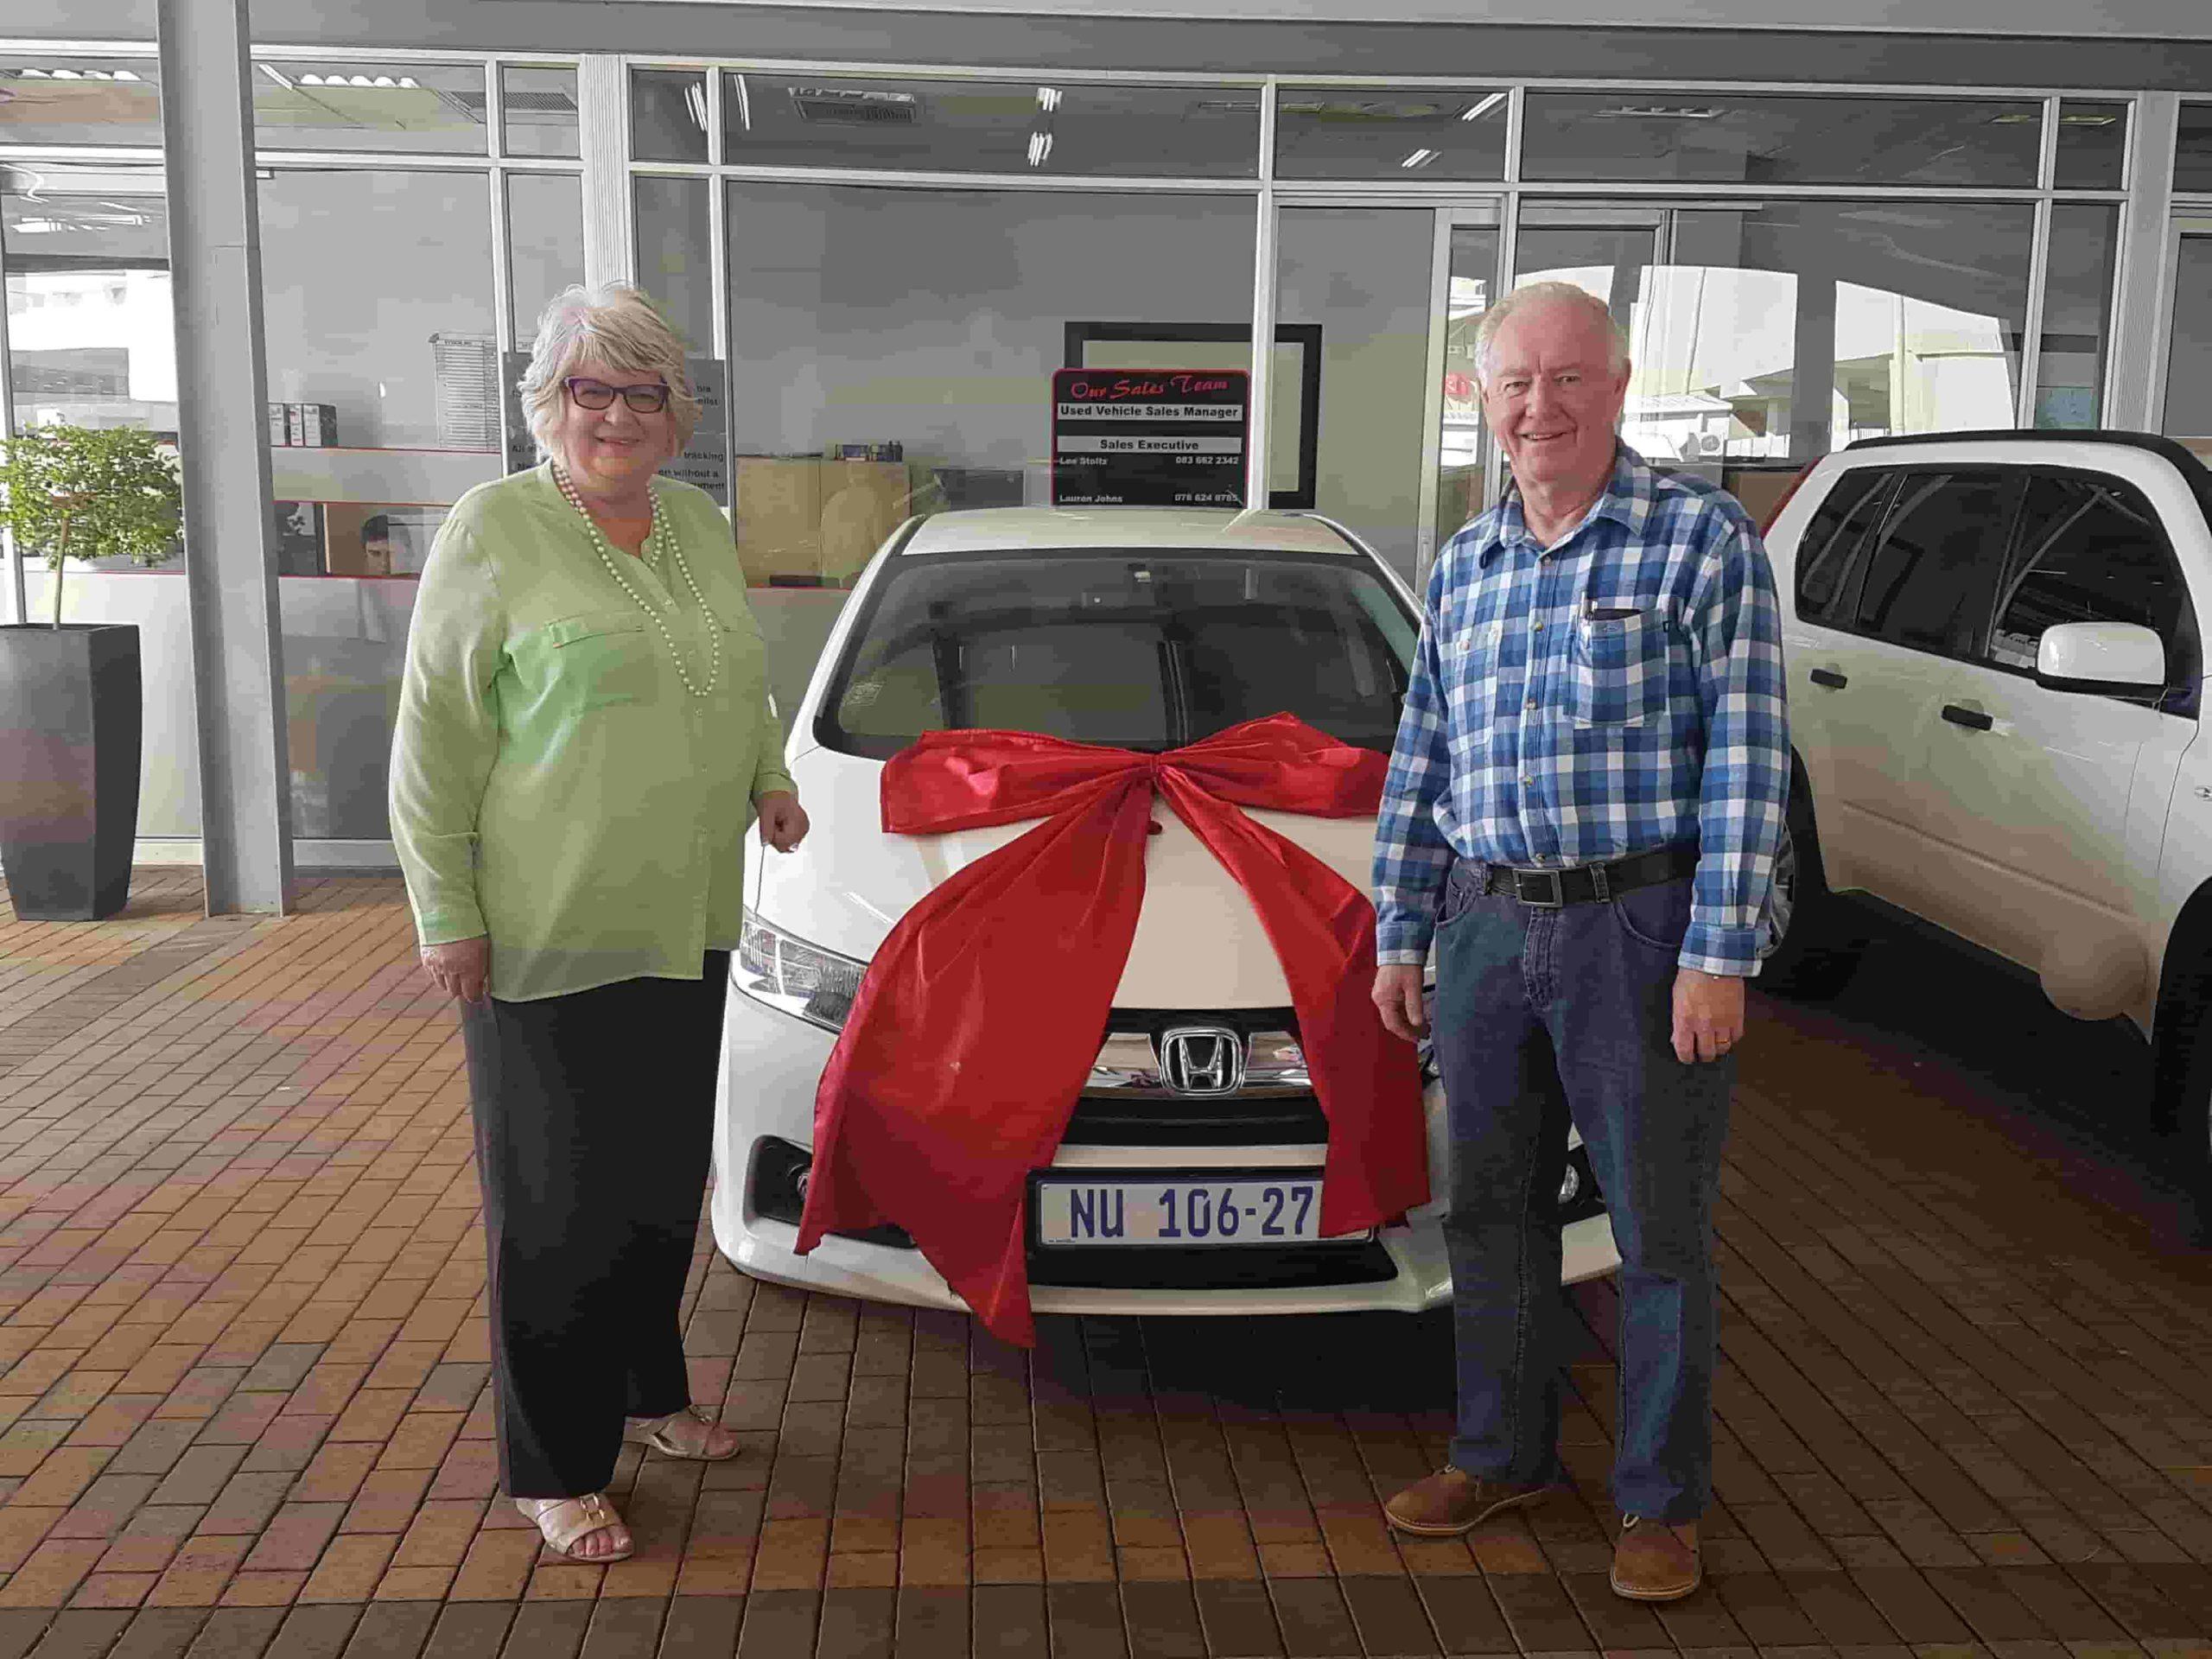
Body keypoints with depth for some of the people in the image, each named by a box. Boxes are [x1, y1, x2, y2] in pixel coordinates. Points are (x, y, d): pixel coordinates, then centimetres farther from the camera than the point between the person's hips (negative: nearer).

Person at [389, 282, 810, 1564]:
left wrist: (768, 775, 8)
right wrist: (448, 910, -12)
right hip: (547, 933, -6)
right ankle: (556, 1469, 16)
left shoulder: (702, 526, 11)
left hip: (688, 922, 6)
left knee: (668, 1176, 17)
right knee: (563, 1202, 2)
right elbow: (436, 737, -8)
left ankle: (647, 1390, 36)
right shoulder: (496, 531, -8)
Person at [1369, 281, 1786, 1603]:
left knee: (1661, 1227, 4)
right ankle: (1505, 1455, 32)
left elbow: (1746, 763, -10)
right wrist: (1398, 935, 13)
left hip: (1644, 928, -5)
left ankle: (1663, 1501, 20)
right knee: (1493, 1209, 14)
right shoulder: (1462, 567, 11)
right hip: (1487, 925, 6)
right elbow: (1421, 765, 16)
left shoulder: (1705, 541, -6)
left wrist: (1719, 955, -15)